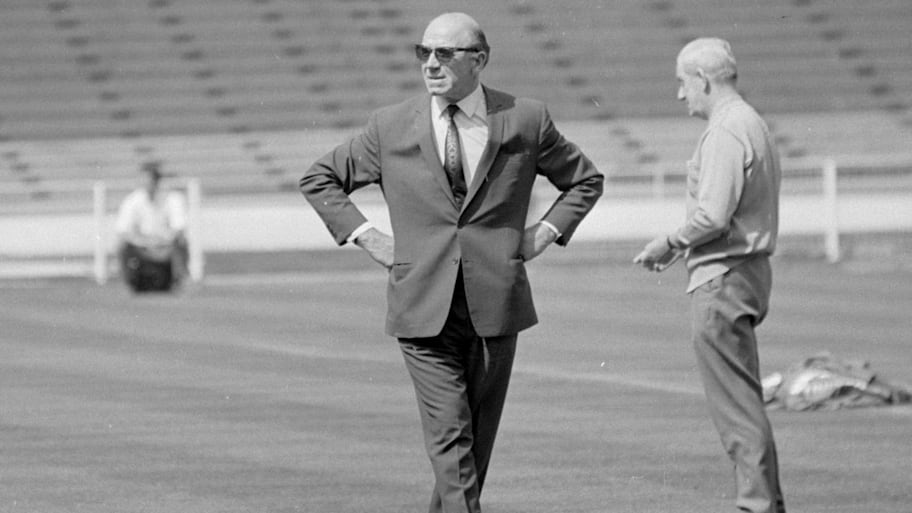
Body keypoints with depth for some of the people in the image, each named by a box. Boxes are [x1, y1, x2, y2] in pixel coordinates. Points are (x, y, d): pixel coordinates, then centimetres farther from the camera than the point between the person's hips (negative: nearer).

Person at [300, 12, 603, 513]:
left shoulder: (526, 120, 3)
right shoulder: (390, 127, 3)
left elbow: (585, 179, 19)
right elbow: (319, 179, 16)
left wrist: (545, 232, 5)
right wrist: (364, 235, 5)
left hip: (494, 303, 1)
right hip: (423, 310, -1)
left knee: (478, 437, 9)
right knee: (449, 439, -12)